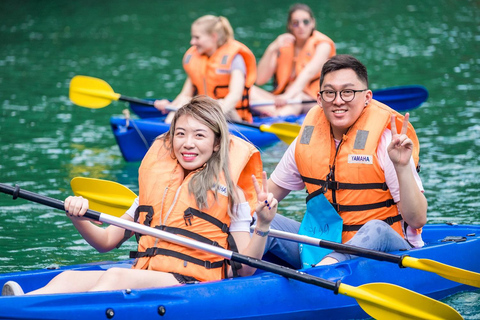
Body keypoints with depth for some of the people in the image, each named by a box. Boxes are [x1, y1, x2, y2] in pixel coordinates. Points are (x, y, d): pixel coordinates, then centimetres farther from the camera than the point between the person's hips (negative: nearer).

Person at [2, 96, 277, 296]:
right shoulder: (155, 185, 23)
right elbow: (107, 241, 23)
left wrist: (263, 225, -13)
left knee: (116, 277, -34)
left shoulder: (229, 193, 9)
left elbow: (244, 269, 3)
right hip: (142, 280, 5)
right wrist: (79, 219, 3)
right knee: (68, 278, -23)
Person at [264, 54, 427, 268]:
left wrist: (402, 167, -30)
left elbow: (417, 219, -16)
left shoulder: (384, 139, -13)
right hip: (324, 245, 5)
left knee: (375, 230, -37)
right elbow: (271, 191, 16)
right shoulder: (309, 135, 1)